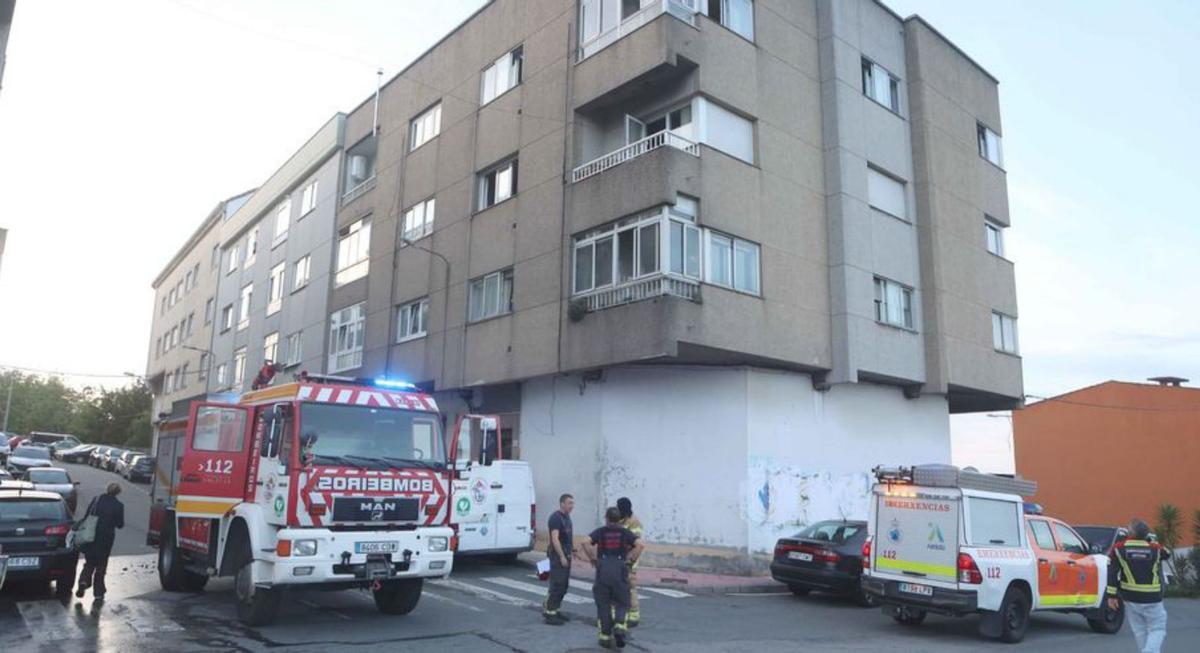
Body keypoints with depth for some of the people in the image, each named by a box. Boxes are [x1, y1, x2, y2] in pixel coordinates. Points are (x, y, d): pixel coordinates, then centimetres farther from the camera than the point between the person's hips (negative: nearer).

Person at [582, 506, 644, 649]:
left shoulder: (600, 532, 9)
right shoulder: (625, 532, 10)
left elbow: (585, 542, -7)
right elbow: (639, 544, -6)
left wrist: (593, 559, 2)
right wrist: (632, 560, 3)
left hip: (602, 569, 0)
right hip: (620, 570, 0)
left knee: (603, 604, 10)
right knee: (621, 603, 11)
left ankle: (605, 637, 10)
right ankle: (619, 627, -13)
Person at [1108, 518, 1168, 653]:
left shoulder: (1119, 548, -6)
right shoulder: (1155, 548, -5)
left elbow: (1112, 574, -8)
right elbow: (1166, 554, 20)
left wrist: (1112, 595, -2)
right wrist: (1150, 541, 25)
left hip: (1130, 599, 1)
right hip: (1152, 600, -1)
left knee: (1139, 632, 14)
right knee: (1157, 630, 7)